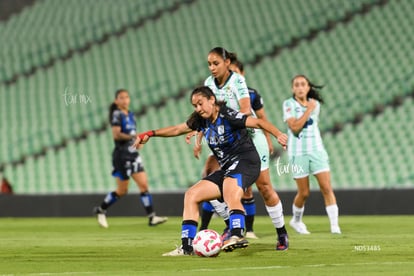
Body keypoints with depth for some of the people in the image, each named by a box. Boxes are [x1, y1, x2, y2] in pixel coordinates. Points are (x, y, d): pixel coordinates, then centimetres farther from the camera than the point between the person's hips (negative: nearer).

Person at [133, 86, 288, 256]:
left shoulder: (227, 116, -12)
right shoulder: (201, 121, 11)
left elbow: (258, 122, -19)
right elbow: (177, 130, 25)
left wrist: (277, 134, -35)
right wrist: (150, 134, 21)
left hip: (245, 161, -9)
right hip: (227, 168, 9)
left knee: (230, 193, -37)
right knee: (191, 195, 4)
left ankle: (237, 236, -57)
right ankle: (186, 247, 1)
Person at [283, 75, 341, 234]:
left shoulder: (315, 103, 9)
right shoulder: (289, 104, -5)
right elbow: (294, 127, -17)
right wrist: (308, 110, -14)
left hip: (317, 150, 3)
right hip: (298, 153, -3)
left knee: (327, 188, -9)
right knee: (304, 193, 0)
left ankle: (334, 225, -10)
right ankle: (296, 221, 26)